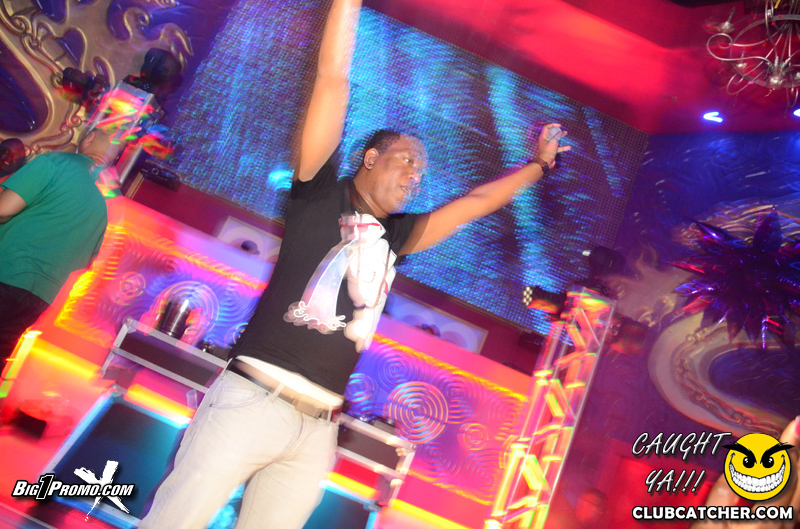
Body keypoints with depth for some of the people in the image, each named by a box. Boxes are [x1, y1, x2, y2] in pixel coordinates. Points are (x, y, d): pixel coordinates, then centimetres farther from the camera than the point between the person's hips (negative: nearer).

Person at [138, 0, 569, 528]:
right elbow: (333, 79, -2)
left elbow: (476, 201, 29)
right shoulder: (321, 195, 4)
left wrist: (539, 164, 37)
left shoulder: (394, 236, 18)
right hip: (253, 400, -5)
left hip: (318, 429, 5)